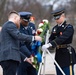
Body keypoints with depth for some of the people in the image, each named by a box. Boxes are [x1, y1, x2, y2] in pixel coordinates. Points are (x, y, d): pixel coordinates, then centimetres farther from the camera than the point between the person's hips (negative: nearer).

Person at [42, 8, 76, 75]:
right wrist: (46, 46, -17)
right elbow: (51, 39, 7)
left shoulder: (69, 27, -11)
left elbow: (62, 38, -26)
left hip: (67, 55, -7)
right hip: (58, 55, 7)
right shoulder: (55, 28, 12)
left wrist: (50, 44, -36)